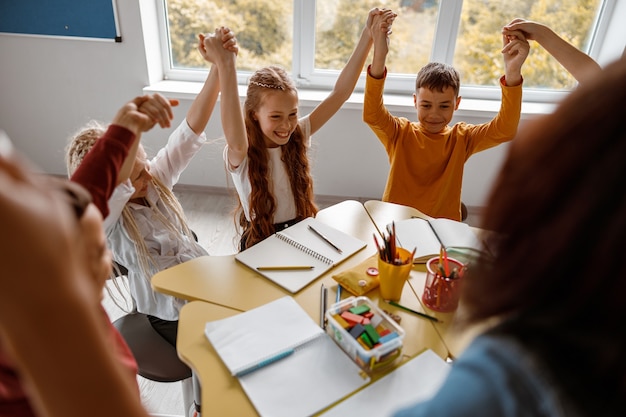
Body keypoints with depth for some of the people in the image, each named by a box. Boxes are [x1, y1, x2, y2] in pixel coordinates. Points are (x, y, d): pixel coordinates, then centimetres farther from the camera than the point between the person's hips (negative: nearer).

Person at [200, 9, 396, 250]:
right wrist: (225, 67, -51)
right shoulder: (240, 155, -18)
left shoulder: (298, 135, -5)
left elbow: (340, 93, -11)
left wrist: (367, 36, -19)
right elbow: (237, 142, -43)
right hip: (261, 245, -3)